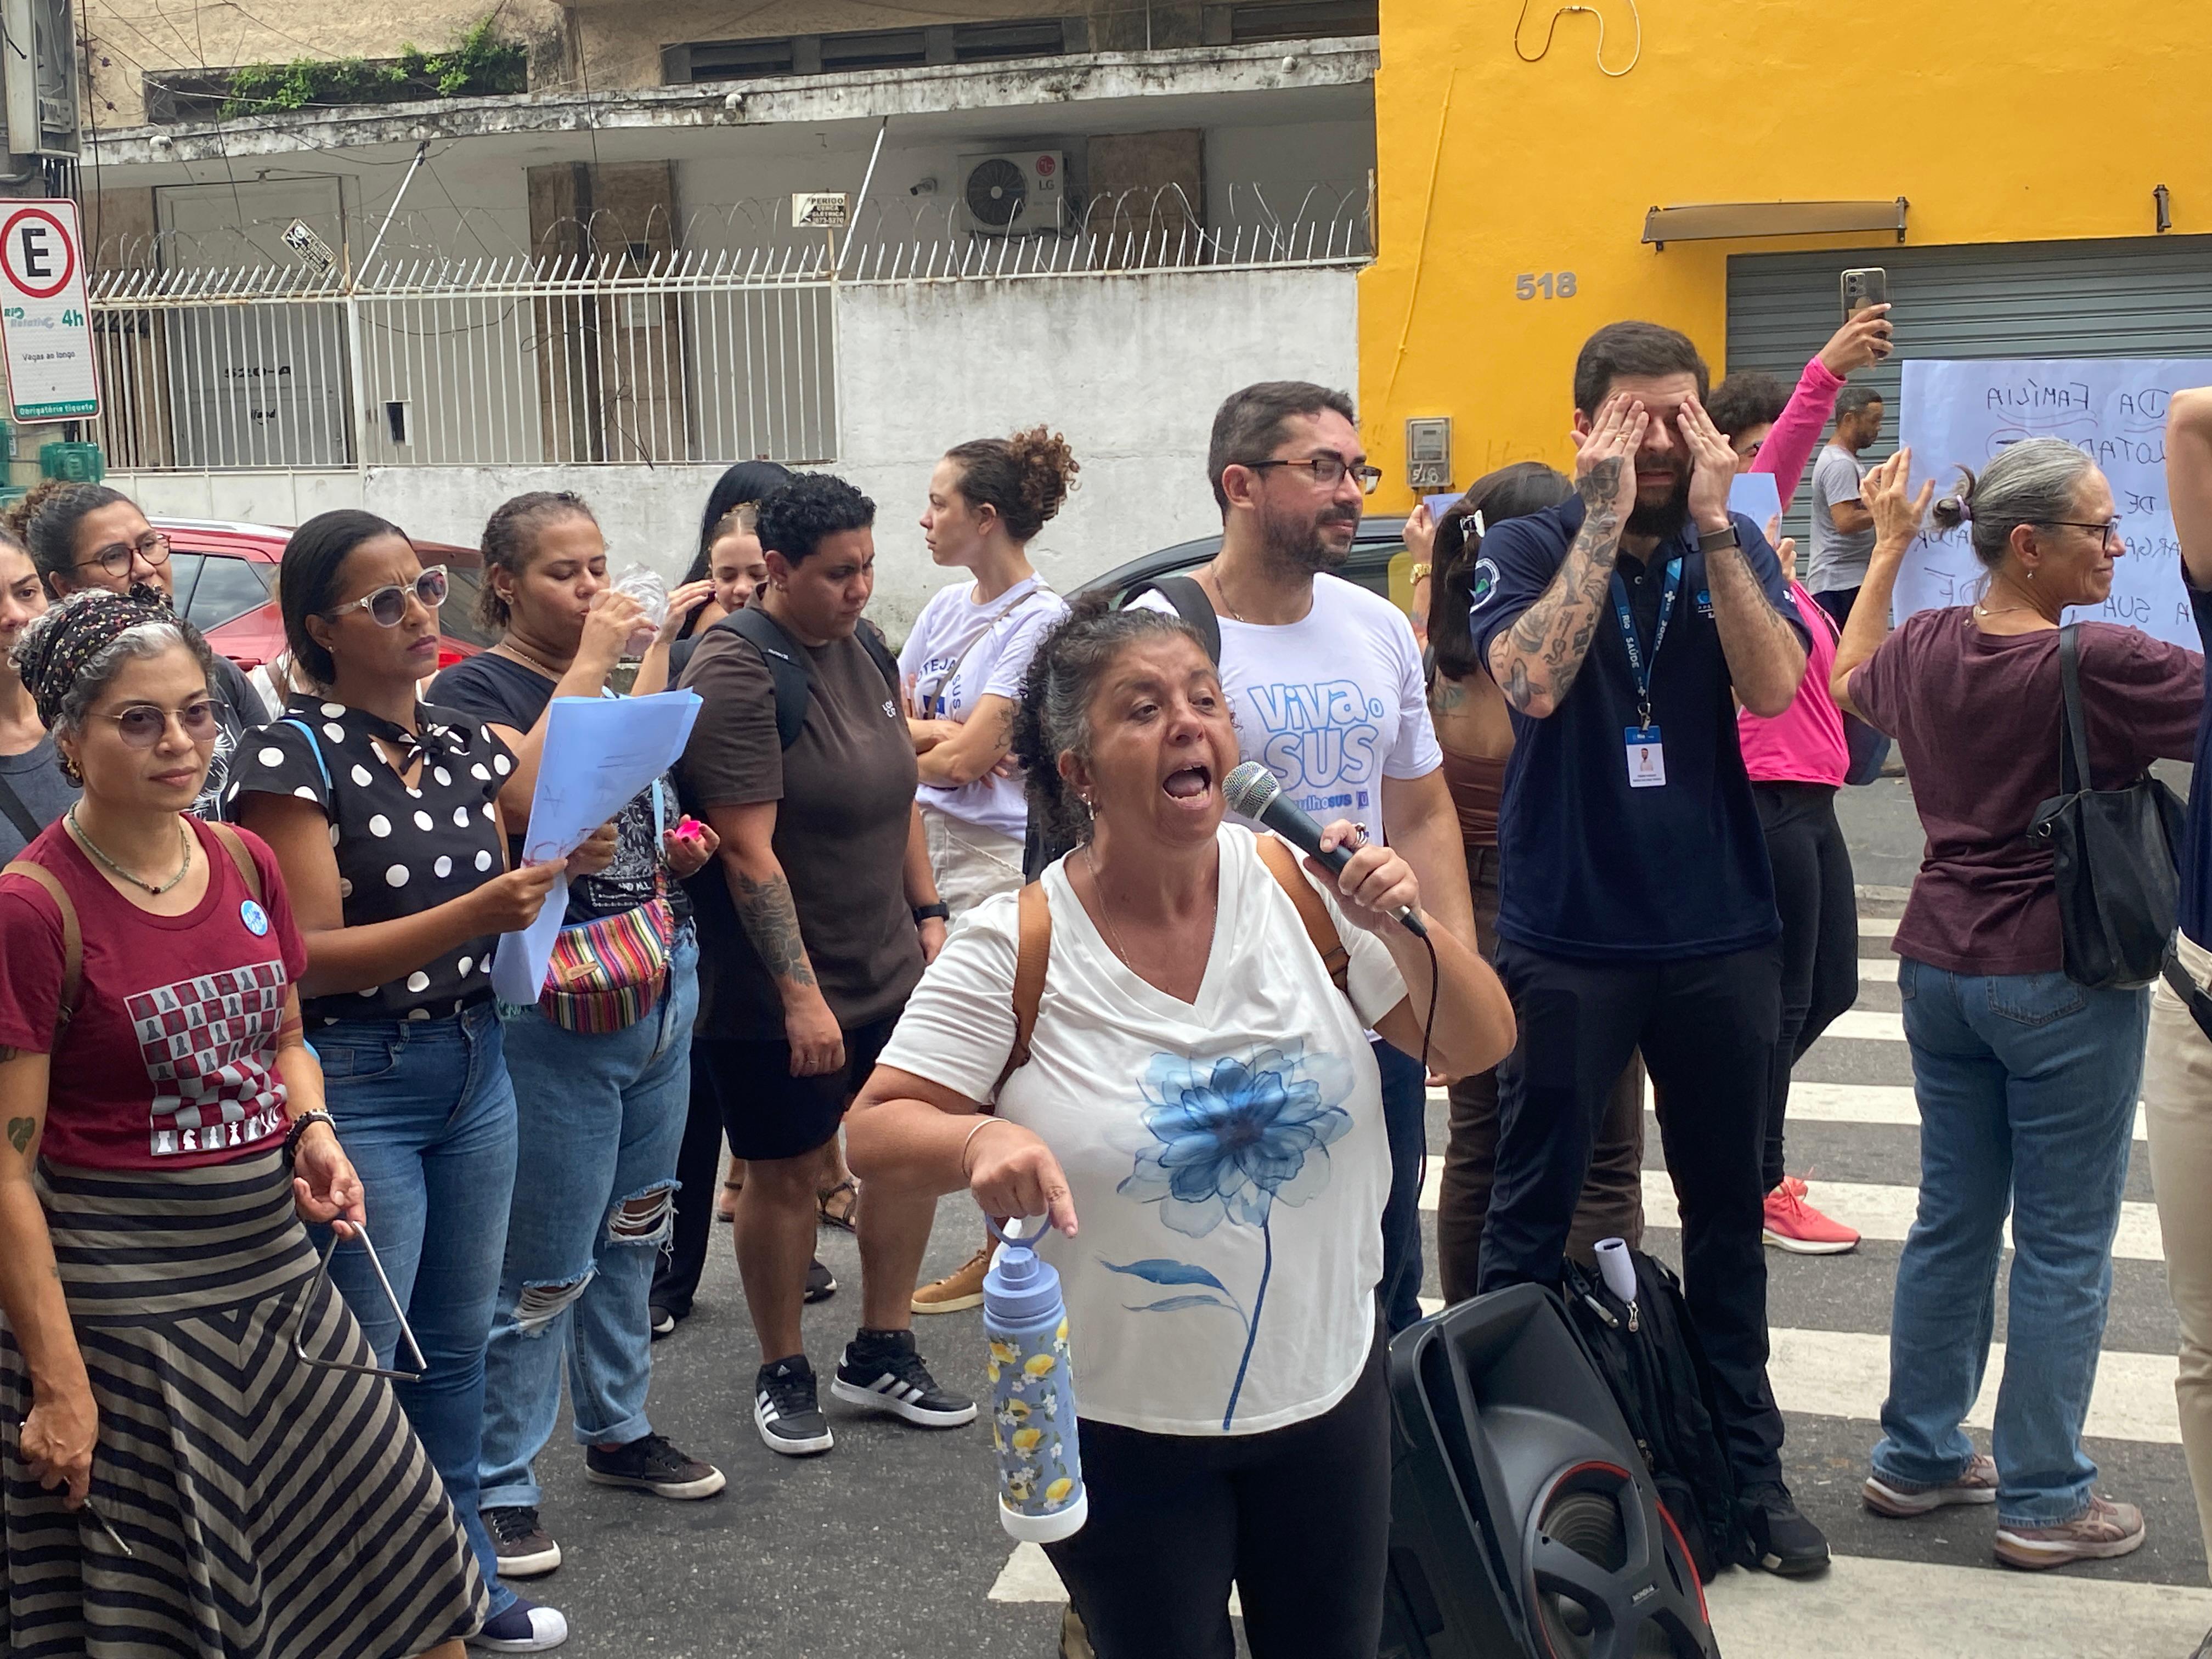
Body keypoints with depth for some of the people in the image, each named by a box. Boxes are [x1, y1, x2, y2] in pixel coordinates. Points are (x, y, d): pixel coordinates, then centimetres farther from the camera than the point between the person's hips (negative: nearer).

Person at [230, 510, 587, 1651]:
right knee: (360, 1361, 3)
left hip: (474, 1064, 6)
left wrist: (559, 867, -7)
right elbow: (311, 954, -16)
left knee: (457, 1340, 16)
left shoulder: (468, 743, 7)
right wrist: (478, 913, -26)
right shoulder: (294, 755, -11)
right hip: (357, 1080, -6)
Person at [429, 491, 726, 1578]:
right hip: (552, 1016, -8)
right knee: (544, 1266, -2)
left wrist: (674, 849, 6)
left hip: (658, 990, 8)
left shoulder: (611, 685, 13)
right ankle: (499, 1485, 11)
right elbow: (525, 798, -30)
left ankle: (617, 1429, 34)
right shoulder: (477, 688, -9)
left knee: (634, 1232, 19)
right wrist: (586, 667, -22)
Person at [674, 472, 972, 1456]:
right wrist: (801, 994, -26)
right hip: (772, 992, -7)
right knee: (785, 1172, 6)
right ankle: (782, 1374, 23)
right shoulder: (736, 672, -18)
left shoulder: (864, 652, 7)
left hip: (887, 969, 7)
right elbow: (749, 852, -23)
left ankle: (881, 1355, 26)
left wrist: (928, 912, 12)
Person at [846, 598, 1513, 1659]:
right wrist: (978, 1140, -33)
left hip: (1328, 1389, 3)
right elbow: (875, 1137, -12)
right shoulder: (1014, 949, -15)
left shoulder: (1301, 887, -7)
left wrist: (1407, 931, -21)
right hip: (1116, 1423, -3)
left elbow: (1480, 1050, -3)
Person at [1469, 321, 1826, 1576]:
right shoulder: (1533, 546, -4)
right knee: (1534, 1209, 7)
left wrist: (1709, 524, -17)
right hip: (1565, 938, -2)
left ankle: (1747, 1458, 26)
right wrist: (1607, 515, -20)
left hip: (1722, 933, 3)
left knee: (1727, 1208, 13)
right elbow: (1534, 681, -23)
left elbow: (1772, 687, -13)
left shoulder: (1736, 546, 3)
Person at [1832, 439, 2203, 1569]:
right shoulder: (2096, 664, -19)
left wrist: (1887, 547, 32)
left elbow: (1848, 681, 24)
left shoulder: (1926, 647, 2)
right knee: (2063, 1245, 5)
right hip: (2061, 980, -7)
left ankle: (1918, 1457, 27)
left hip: (1939, 965, 7)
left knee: (1951, 1220, 17)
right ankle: (2044, 1502, 14)